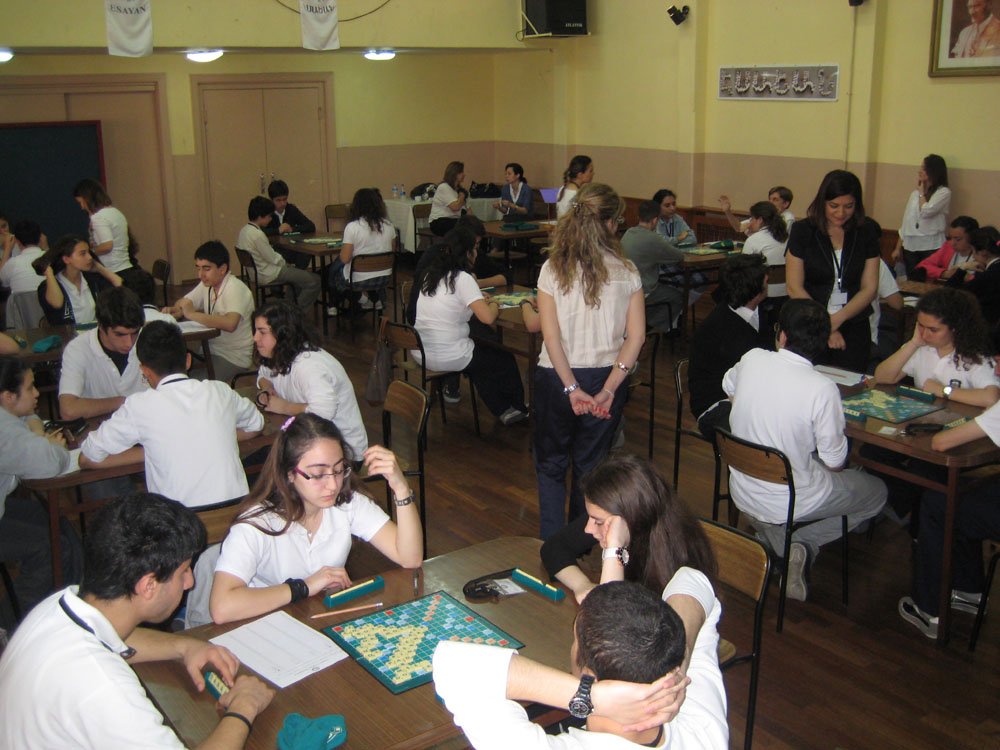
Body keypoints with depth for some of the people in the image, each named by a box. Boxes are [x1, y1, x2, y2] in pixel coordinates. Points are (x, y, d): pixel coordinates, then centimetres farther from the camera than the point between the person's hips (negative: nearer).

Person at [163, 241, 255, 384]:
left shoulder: (236, 288, -20)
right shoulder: (207, 285, 6)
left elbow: (230, 324, -37)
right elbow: (182, 305, 14)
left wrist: (192, 314, -32)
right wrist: (171, 311, -11)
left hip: (234, 358, -8)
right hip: (211, 350, 8)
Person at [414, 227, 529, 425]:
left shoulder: (430, 274, 6)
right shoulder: (463, 278, -16)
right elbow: (488, 318, -23)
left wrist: (479, 300, 16)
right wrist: (493, 304, -1)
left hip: (421, 353, 7)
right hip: (448, 358, -7)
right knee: (506, 360, 17)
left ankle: (503, 410, 33)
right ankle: (518, 407, 40)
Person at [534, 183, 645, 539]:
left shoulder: (553, 269, -9)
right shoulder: (625, 270, -5)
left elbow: (551, 335, -15)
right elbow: (636, 336, -9)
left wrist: (571, 388, -11)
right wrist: (609, 388, -9)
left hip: (557, 377, -1)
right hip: (606, 378, 2)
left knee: (550, 465, 17)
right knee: (591, 467, 16)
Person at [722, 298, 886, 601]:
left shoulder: (752, 360, -13)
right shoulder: (822, 388, -25)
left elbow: (728, 387, 12)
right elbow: (834, 462, -16)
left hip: (742, 492, 6)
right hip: (791, 502, -5)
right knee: (877, 492, 19)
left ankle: (777, 539, 12)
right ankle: (803, 543, 1)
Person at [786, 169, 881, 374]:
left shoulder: (866, 232, 3)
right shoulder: (803, 231, -3)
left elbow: (869, 288, 1)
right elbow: (794, 288, -6)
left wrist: (837, 319, -14)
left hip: (854, 329, 2)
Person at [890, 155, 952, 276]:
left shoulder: (944, 192, -2)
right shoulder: (915, 193, 15)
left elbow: (926, 212, -16)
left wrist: (922, 192, 1)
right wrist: (898, 248, 13)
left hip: (931, 247, -5)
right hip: (910, 247, 5)